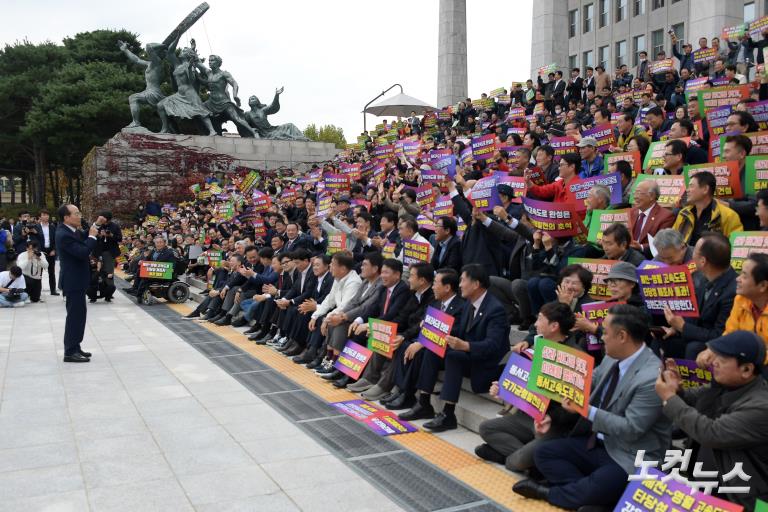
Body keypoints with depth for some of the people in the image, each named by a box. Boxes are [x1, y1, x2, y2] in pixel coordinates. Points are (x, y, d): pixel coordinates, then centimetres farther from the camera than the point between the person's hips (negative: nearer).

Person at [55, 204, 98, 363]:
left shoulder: (70, 231, 8)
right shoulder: (64, 235, -22)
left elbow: (82, 247, 14)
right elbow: (83, 252, -28)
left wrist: (94, 228, 6)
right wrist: (92, 236, -18)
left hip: (76, 279, 10)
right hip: (73, 280, -10)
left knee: (78, 313, 16)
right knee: (75, 314, -5)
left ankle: (74, 347, 24)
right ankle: (70, 352, 2)